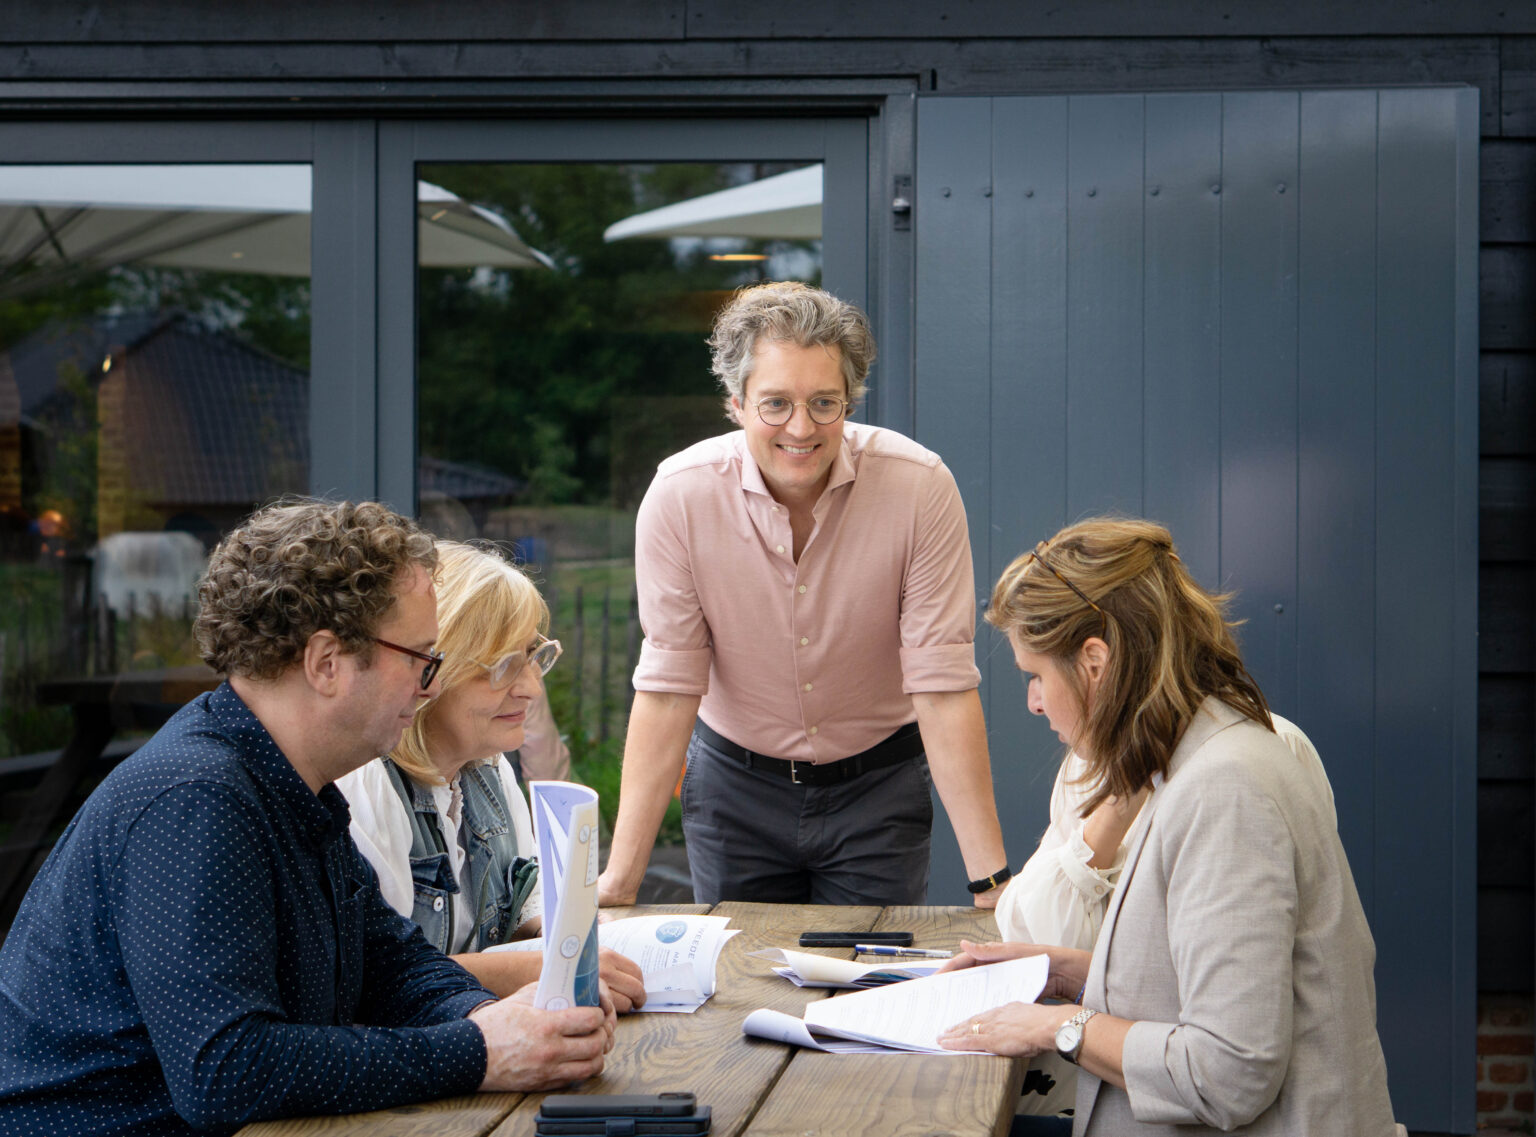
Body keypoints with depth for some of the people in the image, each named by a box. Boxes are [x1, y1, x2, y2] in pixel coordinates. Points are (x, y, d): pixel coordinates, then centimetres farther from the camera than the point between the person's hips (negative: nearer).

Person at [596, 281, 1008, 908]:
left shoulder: (921, 487, -21)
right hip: (734, 781, 1)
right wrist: (620, 875, -19)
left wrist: (991, 880, -24)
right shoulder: (679, 496, -19)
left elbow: (942, 688, -20)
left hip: (877, 783, -1)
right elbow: (667, 690, -15)